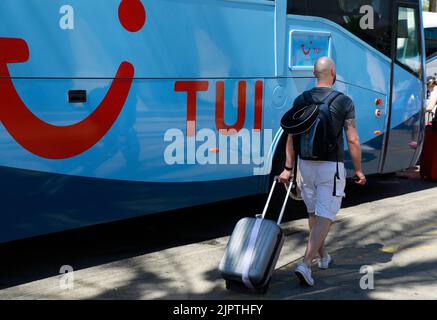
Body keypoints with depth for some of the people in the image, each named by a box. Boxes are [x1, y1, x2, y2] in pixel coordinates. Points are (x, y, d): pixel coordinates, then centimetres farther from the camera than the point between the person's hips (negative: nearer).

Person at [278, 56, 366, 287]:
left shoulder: (301, 100, 2)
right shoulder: (344, 102, -8)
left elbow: (292, 137, 1)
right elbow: (353, 141, -9)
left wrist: (288, 168, 6)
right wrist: (358, 170, 1)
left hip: (306, 164, 5)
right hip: (331, 167, -4)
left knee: (313, 214, 20)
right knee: (324, 217, -3)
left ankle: (323, 257, 34)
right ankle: (306, 265, -16)